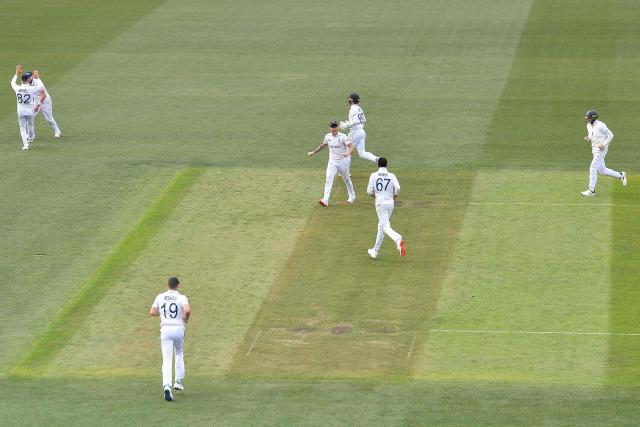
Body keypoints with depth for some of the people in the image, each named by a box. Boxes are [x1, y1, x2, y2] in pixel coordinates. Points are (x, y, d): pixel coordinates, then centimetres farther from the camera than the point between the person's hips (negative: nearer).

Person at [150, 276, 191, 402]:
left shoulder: (160, 297, 5)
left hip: (165, 329, 1)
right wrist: (186, 318, 0)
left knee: (167, 359, -4)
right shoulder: (181, 298, -3)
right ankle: (179, 381, 22)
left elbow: (152, 312, 6)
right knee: (179, 353, 26)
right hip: (179, 329, 0)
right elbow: (187, 310, -21)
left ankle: (167, 386, -23)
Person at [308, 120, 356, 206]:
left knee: (347, 179, 13)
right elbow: (323, 145, 20)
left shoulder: (342, 136, -15)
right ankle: (325, 200, -18)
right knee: (329, 179, -11)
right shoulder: (328, 136, 0)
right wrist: (313, 152, 24)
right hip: (332, 161, 3)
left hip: (343, 160, -3)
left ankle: (352, 197, 34)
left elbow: (351, 146, -21)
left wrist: (348, 153, -42)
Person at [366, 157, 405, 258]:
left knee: (385, 227, -8)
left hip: (380, 203, -4)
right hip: (390, 203, 4)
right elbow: (397, 188, -10)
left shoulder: (374, 176, -1)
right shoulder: (391, 176, 3)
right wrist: (394, 198, 8)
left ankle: (398, 239, -39)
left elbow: (369, 191, -4)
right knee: (381, 225, 16)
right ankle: (375, 251, 23)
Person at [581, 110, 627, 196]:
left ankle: (591, 191, -4)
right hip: (595, 150, 9)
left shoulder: (600, 125, -17)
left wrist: (604, 144, -21)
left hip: (601, 150, -9)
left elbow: (610, 135, -12)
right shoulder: (589, 125, 7)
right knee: (602, 170, 14)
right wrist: (587, 139, -3)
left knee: (593, 169, -9)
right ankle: (620, 175, 29)